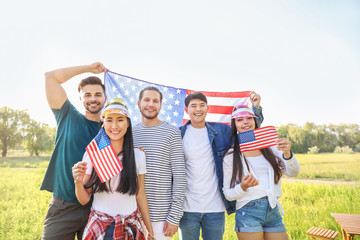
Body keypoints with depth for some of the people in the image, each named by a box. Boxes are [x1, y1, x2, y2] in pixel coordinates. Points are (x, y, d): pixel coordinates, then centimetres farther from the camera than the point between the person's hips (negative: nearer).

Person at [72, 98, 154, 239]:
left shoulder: (138, 156, -5)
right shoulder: (91, 154, -8)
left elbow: (140, 196, 3)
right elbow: (84, 200, -3)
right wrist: (78, 182, -23)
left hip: (130, 227, 1)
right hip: (99, 227, -1)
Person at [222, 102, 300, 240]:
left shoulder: (269, 146, 6)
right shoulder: (231, 155, -3)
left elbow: (292, 173, 1)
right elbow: (228, 194, -1)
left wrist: (287, 154, -17)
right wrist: (243, 187, -21)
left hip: (273, 211, 3)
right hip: (248, 212, -3)